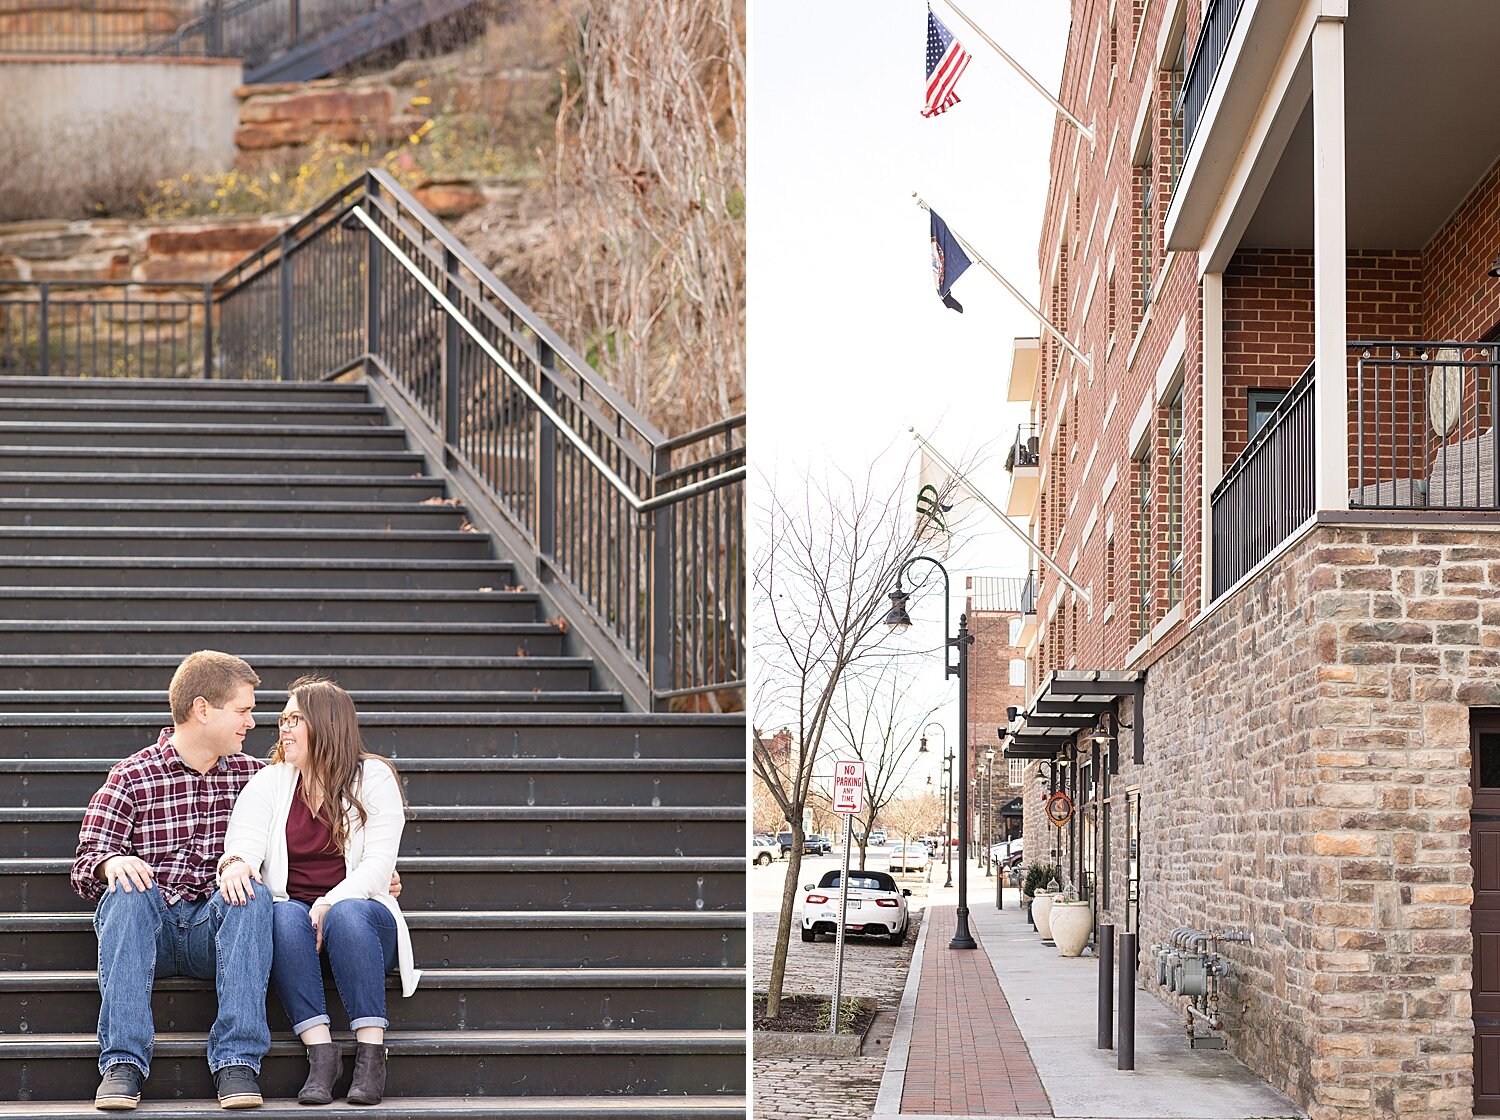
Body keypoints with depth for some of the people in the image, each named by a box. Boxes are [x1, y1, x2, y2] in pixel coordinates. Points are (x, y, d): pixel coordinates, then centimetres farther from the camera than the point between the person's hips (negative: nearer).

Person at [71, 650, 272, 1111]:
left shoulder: (251, 774, 14)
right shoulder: (131, 777, 4)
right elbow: (85, 869, 0)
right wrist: (111, 863, -25)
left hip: (215, 929, 1)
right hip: (145, 927, -1)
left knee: (253, 894, -29)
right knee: (129, 892, -33)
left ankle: (237, 1060, -34)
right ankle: (123, 1061, -35)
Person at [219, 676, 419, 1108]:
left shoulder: (373, 777, 5)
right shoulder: (269, 782, 13)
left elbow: (378, 862, -6)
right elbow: (245, 840, -6)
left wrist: (332, 903, -23)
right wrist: (235, 862, -32)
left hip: (358, 908, -2)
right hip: (296, 908, 2)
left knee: (348, 915, -37)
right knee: (284, 916, -34)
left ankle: (371, 1052, -38)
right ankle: (321, 1051, -39)